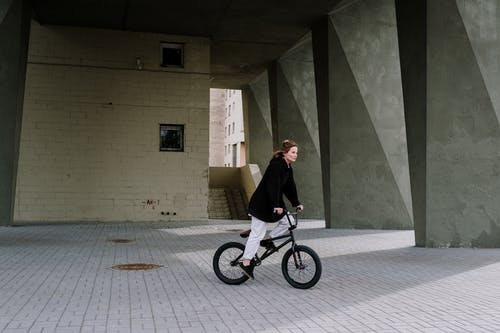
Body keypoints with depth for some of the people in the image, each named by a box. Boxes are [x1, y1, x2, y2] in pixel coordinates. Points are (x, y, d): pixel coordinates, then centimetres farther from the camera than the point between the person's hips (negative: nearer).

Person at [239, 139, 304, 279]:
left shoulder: (288, 167, 9)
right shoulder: (276, 165, -19)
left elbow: (290, 187, 13)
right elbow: (273, 186, -27)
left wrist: (296, 203, 8)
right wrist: (276, 205, -31)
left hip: (273, 203, 9)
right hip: (261, 203, -9)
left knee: (287, 221, 3)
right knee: (257, 234, -6)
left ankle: (267, 240, 17)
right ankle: (246, 263, 1)